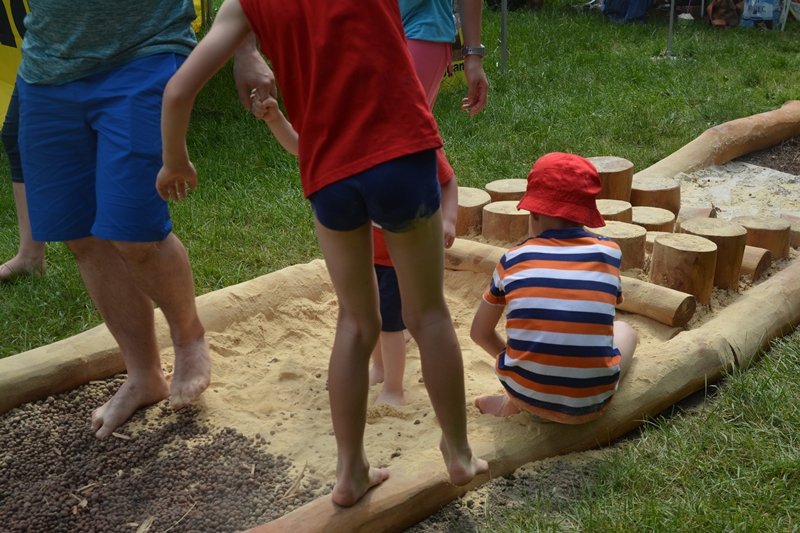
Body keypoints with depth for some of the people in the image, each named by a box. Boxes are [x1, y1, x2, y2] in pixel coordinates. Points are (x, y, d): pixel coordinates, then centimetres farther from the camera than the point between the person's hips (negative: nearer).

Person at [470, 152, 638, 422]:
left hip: (529, 397, 1)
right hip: (590, 402, -1)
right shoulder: (609, 252, 0)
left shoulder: (513, 259, 1)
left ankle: (515, 401, 8)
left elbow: (480, 333, 13)